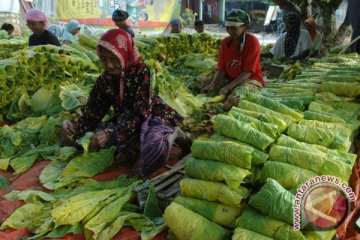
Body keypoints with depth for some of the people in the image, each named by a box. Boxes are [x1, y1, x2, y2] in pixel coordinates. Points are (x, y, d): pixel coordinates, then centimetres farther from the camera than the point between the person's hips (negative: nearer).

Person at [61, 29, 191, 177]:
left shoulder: (141, 71, -17)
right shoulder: (105, 79, -1)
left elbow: (141, 112, -26)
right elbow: (92, 113, -3)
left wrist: (112, 134, -37)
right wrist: (75, 128, -26)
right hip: (124, 123, 6)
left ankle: (171, 134, -6)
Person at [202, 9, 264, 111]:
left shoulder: (252, 41, -15)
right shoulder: (225, 42, 3)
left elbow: (247, 72, -18)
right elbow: (221, 69, 1)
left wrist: (228, 87, -26)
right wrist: (213, 85, -19)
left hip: (250, 80, -7)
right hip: (230, 79, 7)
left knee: (234, 97, -37)